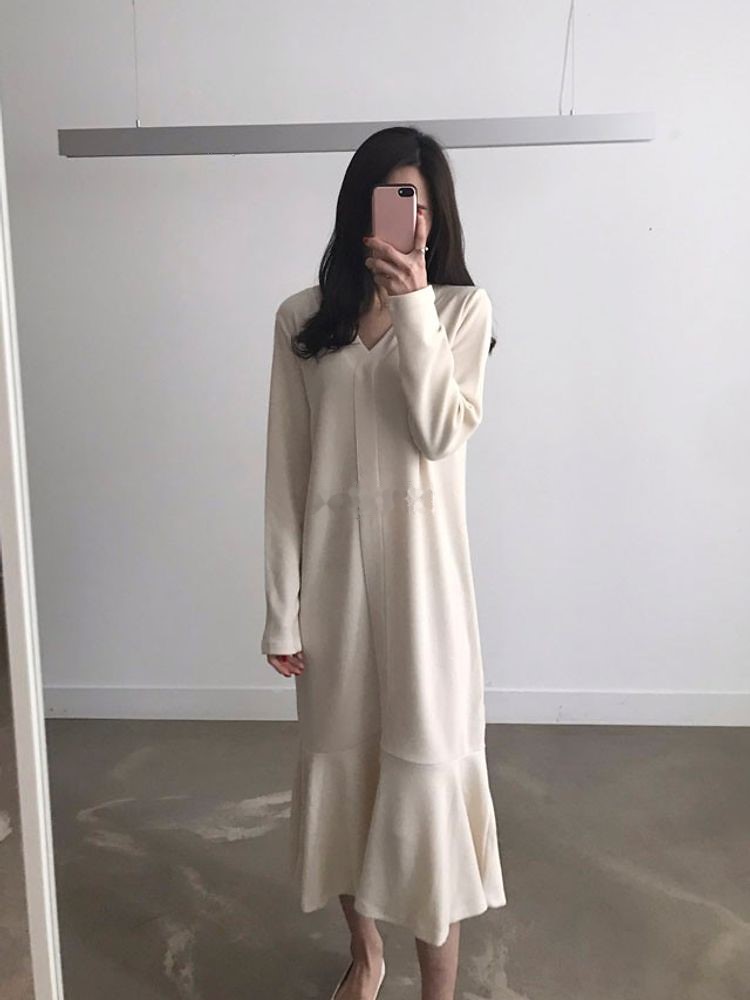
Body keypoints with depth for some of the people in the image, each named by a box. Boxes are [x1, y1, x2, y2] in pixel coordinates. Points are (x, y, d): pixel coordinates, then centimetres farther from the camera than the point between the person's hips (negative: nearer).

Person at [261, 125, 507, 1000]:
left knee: (428, 762, 3)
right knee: (340, 758, 15)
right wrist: (282, 607, -1)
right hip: (334, 566, 2)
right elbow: (287, 471, 0)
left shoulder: (462, 308, 0)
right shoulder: (303, 319, 2)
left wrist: (413, 305, -16)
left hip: (422, 565, -2)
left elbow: (441, 435, -14)